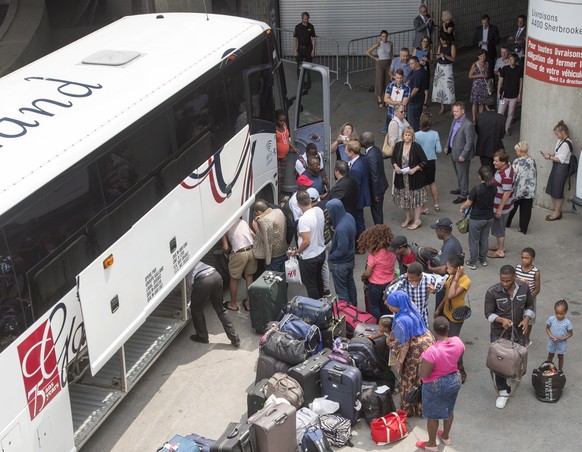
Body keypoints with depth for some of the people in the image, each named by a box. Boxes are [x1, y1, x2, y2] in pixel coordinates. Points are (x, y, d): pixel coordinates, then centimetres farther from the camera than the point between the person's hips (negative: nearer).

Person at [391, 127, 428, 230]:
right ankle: (407, 218, 33)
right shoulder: (398, 146, -2)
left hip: (414, 178, -4)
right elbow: (393, 158, 11)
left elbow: (424, 161, -10)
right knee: (404, 198, 15)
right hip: (401, 178, 4)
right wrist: (395, 166, -8)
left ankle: (417, 220, 14)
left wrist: (415, 169, -20)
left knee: (415, 198, 3)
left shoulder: (416, 147, -14)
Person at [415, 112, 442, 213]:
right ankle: (436, 204, 31)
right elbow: (439, 150, -8)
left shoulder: (416, 135, -20)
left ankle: (424, 208, 17)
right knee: (432, 182, 24)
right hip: (431, 161, 3)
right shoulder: (435, 134, -12)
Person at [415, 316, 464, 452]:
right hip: (454, 380, 6)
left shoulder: (432, 351, -35)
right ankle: (446, 436, 49)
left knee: (432, 415, 16)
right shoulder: (457, 341, -17)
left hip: (436, 386, -6)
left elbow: (422, 374, -27)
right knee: (449, 410, 27)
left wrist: (421, 362, -10)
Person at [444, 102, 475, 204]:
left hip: (462, 155, -8)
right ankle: (461, 189, 43)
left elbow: (469, 142, -22)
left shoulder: (468, 125, -25)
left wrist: (463, 155, -21)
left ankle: (463, 195, 19)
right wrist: (447, 146, 11)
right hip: (453, 152, 9)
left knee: (462, 174, 5)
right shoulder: (455, 120, 3)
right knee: (458, 173, 24)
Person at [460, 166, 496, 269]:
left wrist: (462, 207, 5)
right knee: (484, 239, 21)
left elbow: (468, 203, -16)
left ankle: (472, 263, 21)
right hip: (489, 218, 5)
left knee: (474, 241, 10)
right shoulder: (493, 188, -8)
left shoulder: (476, 189, -25)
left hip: (476, 219, -5)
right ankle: (483, 260, 35)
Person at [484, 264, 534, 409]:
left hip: (518, 332, 3)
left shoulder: (524, 287, -12)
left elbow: (530, 305, 4)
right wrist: (501, 320, -33)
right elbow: (488, 313, -14)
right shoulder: (492, 292, -22)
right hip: (499, 333, -3)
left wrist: (526, 319, -14)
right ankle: (503, 392, 22)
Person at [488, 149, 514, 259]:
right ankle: (501, 246, 38)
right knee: (500, 227, 23)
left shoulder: (506, 175, -30)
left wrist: (500, 209, -22)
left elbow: (507, 193, -28)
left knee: (498, 228, 5)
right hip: (499, 204, 10)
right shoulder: (507, 167, 1)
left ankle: (500, 251, 18)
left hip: (502, 206, -10)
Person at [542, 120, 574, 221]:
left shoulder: (566, 144, -20)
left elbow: (561, 159, -21)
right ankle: (556, 211, 27)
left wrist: (549, 157, -14)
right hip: (556, 167, 9)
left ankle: (557, 213, 15)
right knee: (552, 191, 14)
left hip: (562, 168, -9)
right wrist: (550, 155, 1)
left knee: (557, 192, 1)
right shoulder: (560, 141, 8)